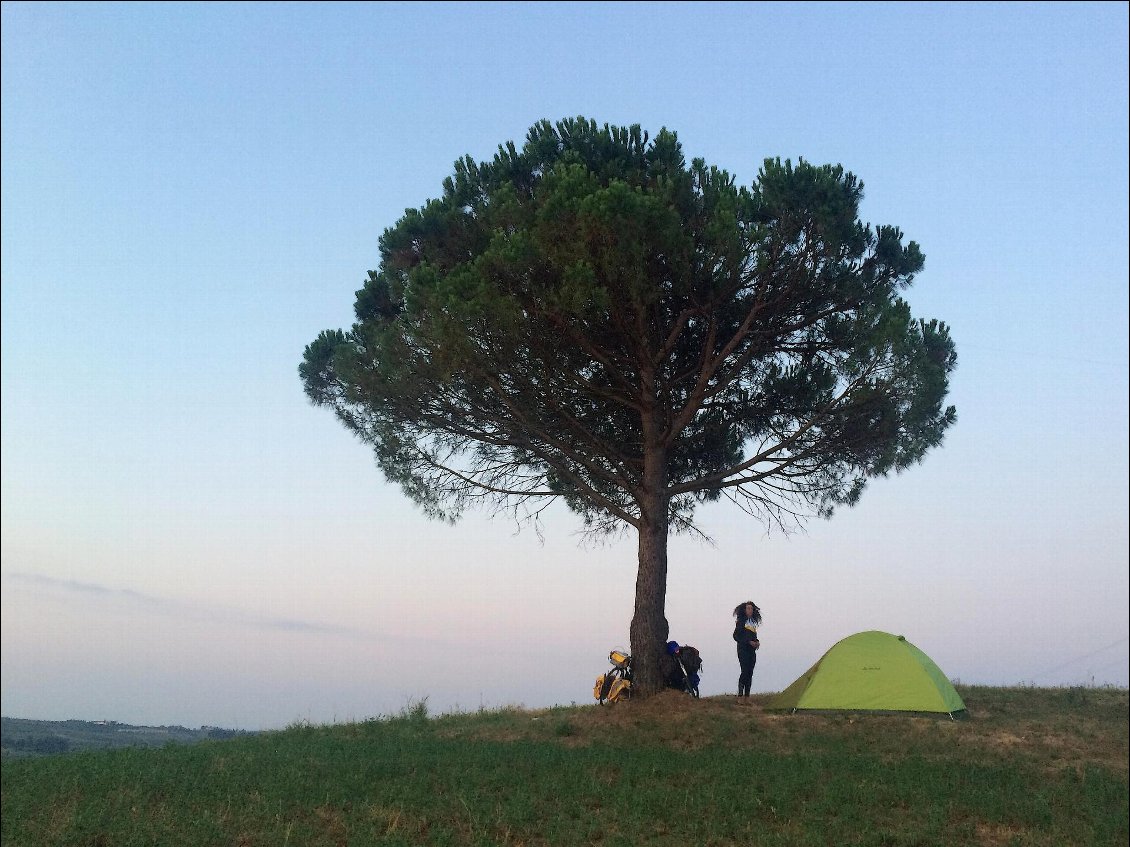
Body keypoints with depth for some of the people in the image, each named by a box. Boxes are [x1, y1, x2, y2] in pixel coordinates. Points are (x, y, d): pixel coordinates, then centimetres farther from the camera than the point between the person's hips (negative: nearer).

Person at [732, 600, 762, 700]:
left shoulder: (753, 621, 16)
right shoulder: (741, 621, -4)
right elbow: (736, 636, -9)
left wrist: (757, 642, 3)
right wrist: (749, 642, -14)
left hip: (752, 650, 7)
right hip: (743, 649, -7)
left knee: (750, 673, 5)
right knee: (745, 671, -16)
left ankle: (747, 697, 7)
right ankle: (740, 696, -15)